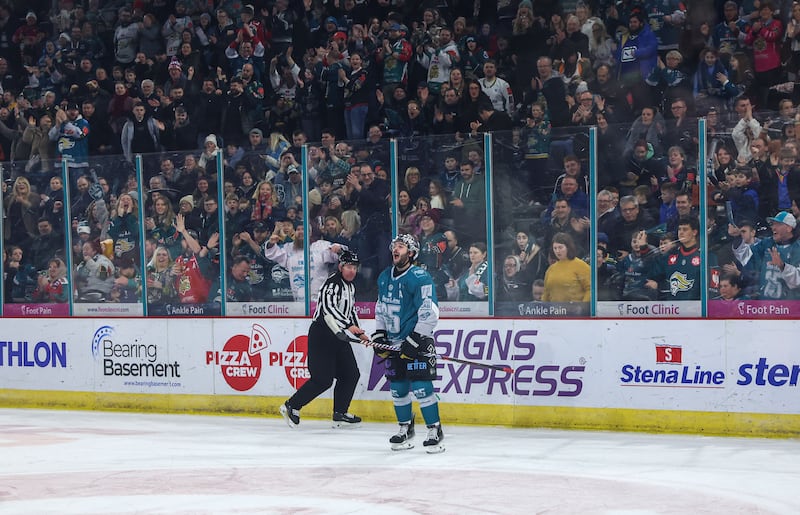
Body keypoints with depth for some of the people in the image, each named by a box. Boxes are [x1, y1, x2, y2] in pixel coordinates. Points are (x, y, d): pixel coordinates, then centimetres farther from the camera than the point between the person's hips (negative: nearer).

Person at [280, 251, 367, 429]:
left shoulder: (351, 286, 14)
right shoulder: (333, 283, -16)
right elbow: (329, 308, -31)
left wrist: (359, 333, 20)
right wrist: (348, 326, -38)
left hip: (338, 336, 10)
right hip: (321, 335, -10)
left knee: (351, 374, 6)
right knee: (323, 379, -11)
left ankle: (340, 414, 14)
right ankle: (292, 406, 1)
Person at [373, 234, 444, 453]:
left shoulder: (420, 278, -15)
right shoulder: (384, 278, 10)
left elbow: (430, 313, -18)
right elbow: (381, 309, 22)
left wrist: (414, 341, -19)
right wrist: (379, 336, 12)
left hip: (417, 341, -7)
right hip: (393, 342, 7)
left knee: (421, 387, -13)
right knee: (397, 389, 10)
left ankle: (435, 430, -3)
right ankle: (405, 429, 24)